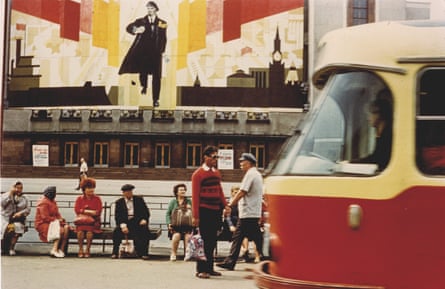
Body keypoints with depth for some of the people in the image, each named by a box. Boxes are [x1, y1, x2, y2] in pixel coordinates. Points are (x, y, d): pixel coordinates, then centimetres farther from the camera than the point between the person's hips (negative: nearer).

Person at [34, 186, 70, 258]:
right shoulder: (44, 202, -13)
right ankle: (54, 250, -27)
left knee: (66, 227, -19)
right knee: (61, 230, -30)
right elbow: (45, 218, -18)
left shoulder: (53, 201, 16)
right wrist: (57, 220, -15)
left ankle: (61, 249, -24)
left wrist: (61, 219, -4)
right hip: (43, 224, -9)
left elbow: (57, 214, 17)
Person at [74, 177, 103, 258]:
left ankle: (87, 249, -22)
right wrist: (89, 211, -11)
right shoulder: (79, 199, 11)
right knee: (80, 230, -32)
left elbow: (98, 212, -4)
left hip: (93, 221, -1)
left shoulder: (97, 199, 8)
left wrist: (83, 211, -9)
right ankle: (80, 249, -18)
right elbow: (77, 210, -3)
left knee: (89, 230, -33)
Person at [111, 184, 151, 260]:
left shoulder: (139, 199, 12)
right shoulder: (119, 202, 7)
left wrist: (144, 219, -12)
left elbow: (146, 211, 9)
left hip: (137, 221, 1)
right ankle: (115, 253, -19)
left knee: (145, 230, -30)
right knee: (117, 231, -29)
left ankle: (143, 253, -24)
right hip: (125, 222, 0)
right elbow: (117, 216, -2)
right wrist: (123, 225, -19)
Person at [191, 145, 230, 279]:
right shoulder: (198, 174, -7)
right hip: (205, 212, -6)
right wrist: (195, 216, -13)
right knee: (204, 241, -4)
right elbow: (195, 196, -10)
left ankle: (209, 268, 18)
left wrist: (225, 205, 2)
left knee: (212, 241, 10)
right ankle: (201, 270, 2)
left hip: (216, 211, 6)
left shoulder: (216, 173, 13)